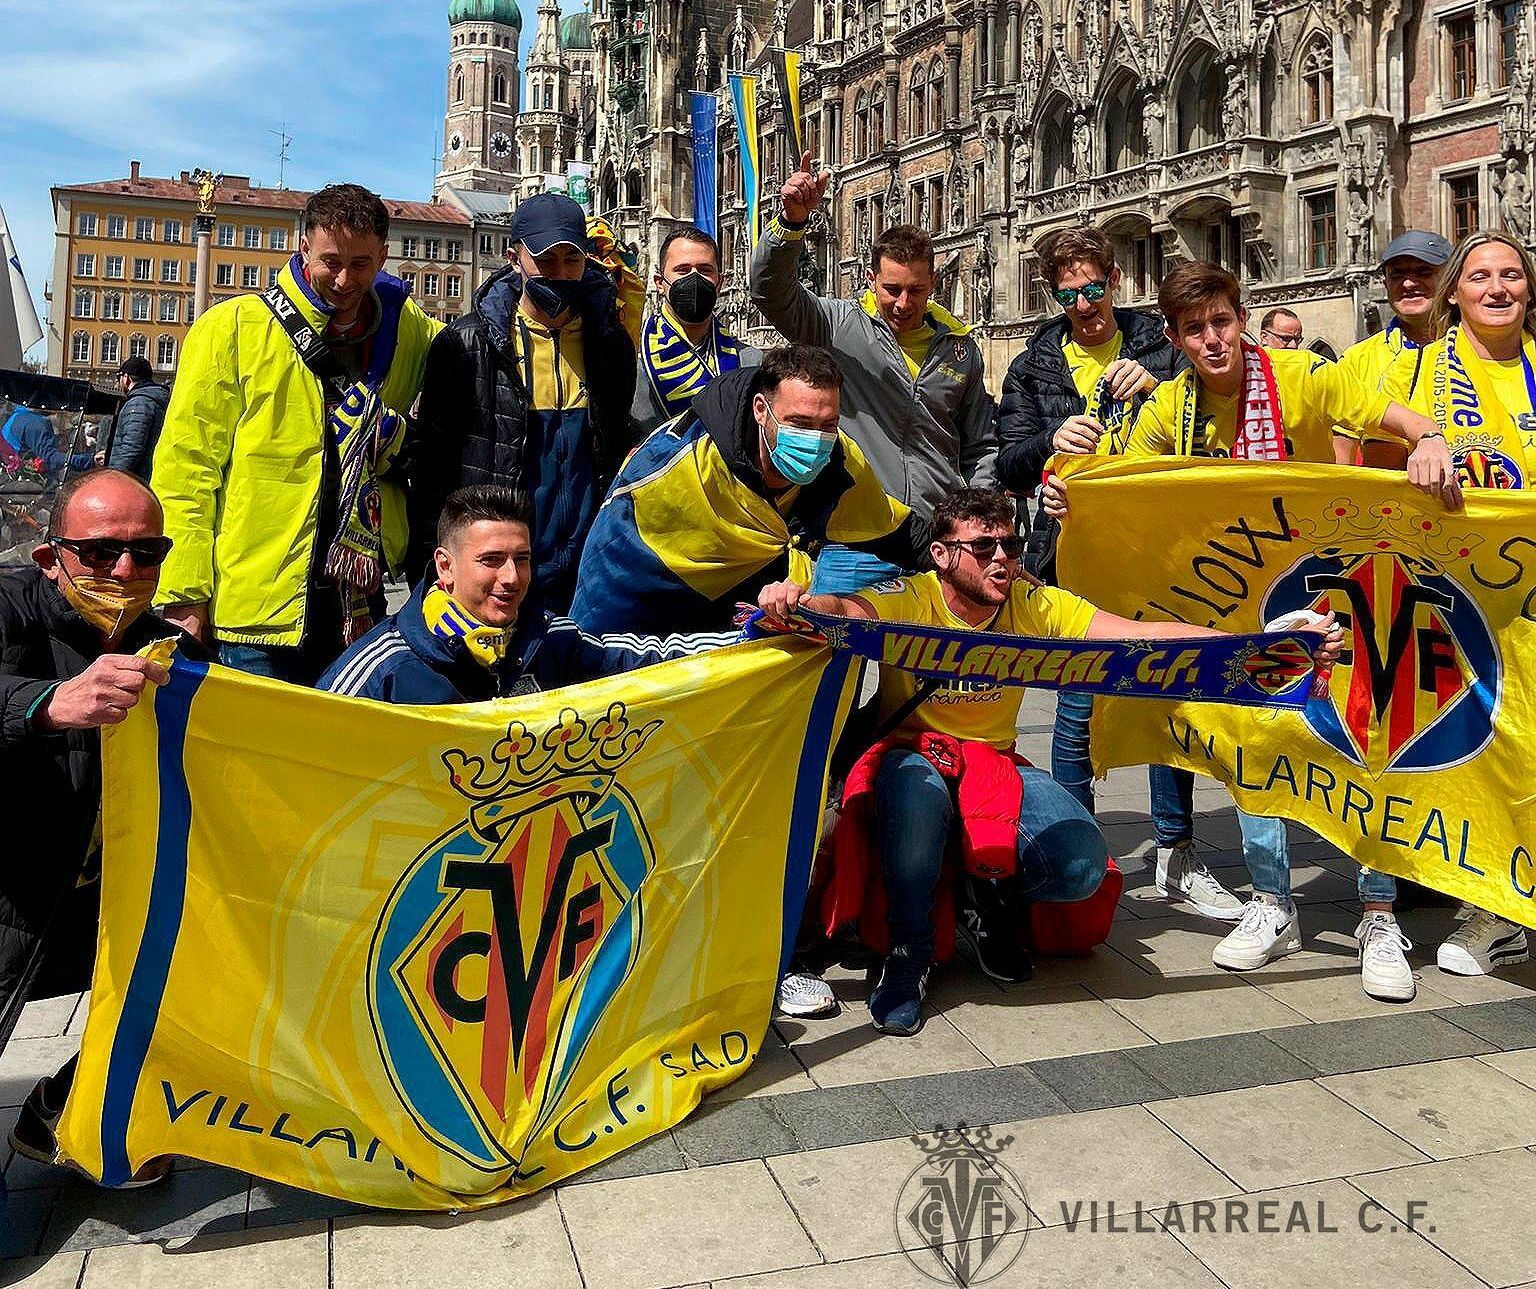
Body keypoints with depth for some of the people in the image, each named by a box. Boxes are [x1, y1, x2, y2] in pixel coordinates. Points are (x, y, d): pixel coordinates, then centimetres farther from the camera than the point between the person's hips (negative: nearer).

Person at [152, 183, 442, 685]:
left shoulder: (405, 330, 8)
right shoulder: (232, 328, -4)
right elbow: (184, 468, -6)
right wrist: (183, 594, -11)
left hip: (359, 603, 4)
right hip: (256, 605, -4)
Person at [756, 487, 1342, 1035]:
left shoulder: (1034, 603, -6)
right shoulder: (909, 600, -14)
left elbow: (1142, 634, -14)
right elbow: (843, 610, -35)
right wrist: (794, 600, -61)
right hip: (912, 753, -3)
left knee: (1083, 863, -21)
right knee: (917, 798, -40)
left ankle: (991, 911, 13)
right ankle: (908, 950, -13)